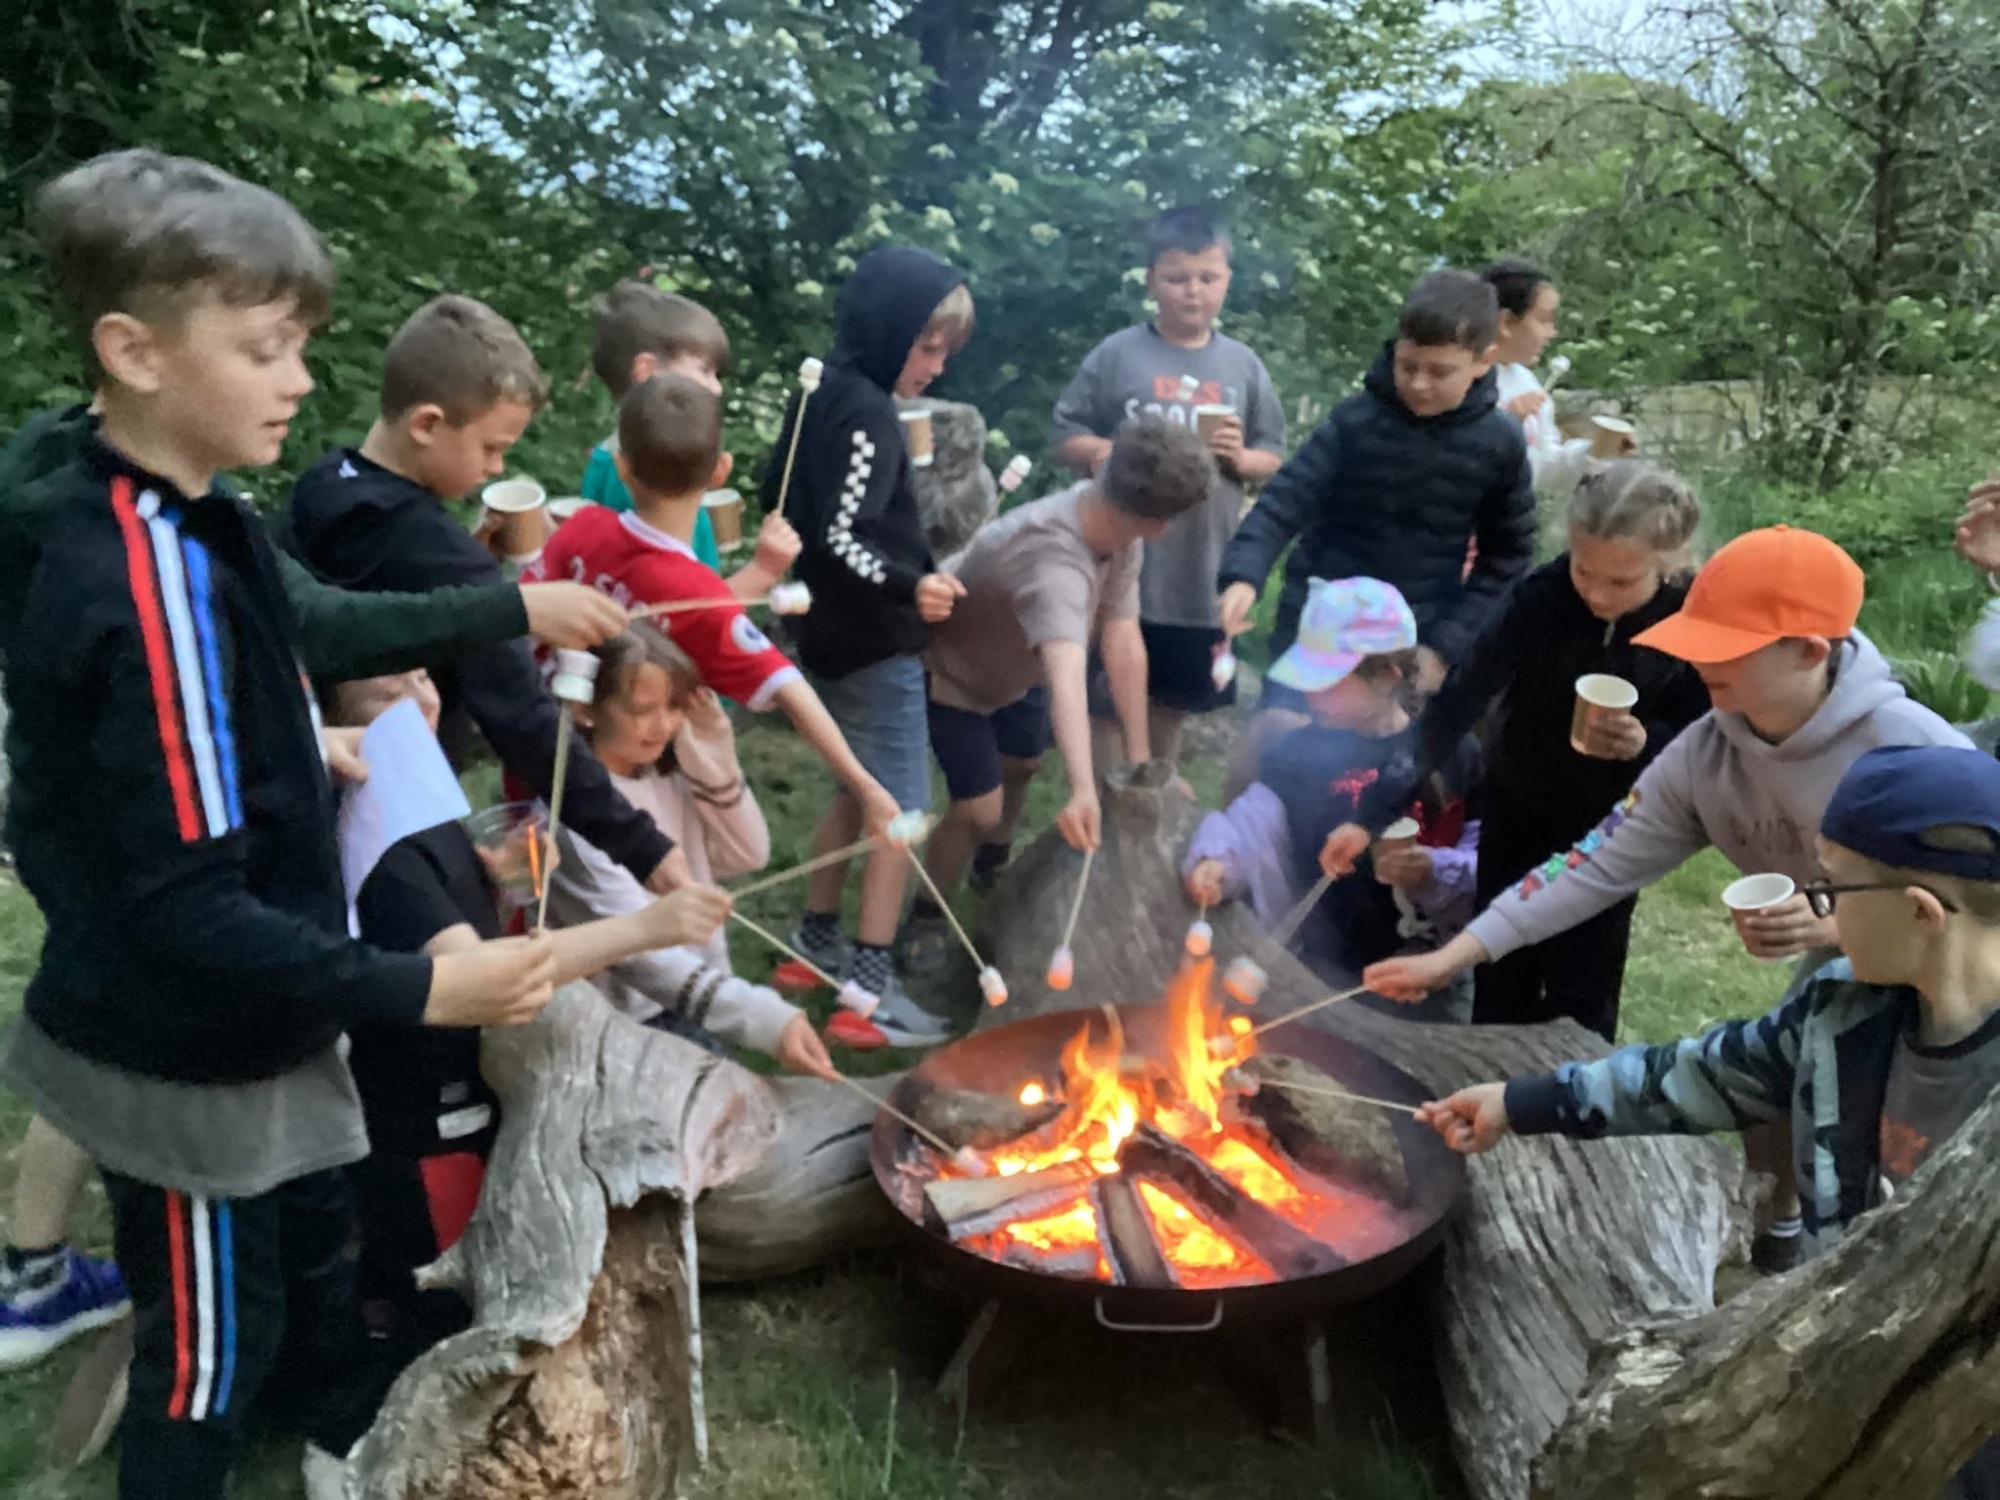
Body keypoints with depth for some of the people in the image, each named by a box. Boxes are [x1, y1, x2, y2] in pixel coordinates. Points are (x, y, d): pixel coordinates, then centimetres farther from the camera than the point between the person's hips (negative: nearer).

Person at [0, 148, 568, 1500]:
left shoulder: (171, 527, 0)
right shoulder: (149, 580, -30)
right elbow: (188, 910, -30)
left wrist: (305, 754, 10)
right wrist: (417, 991, -29)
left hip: (240, 1031, 9)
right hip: (188, 1059, -9)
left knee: (318, 1261, 28)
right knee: (215, 1349, 13)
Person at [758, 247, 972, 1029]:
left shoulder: (820, 396, 10)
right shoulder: (868, 414, -19)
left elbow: (777, 498, 19)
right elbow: (843, 539, -27)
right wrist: (910, 585, -40)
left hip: (832, 634, 10)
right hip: (874, 644, -10)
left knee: (859, 792, 21)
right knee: (901, 808, -4)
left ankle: (815, 942, 31)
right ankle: (871, 983, -1)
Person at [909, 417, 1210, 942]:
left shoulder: (1121, 529, -21)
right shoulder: (1054, 561, -46)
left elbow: (1124, 643, -21)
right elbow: (1067, 679, -61)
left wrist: (1140, 757, -21)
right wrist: (1083, 791, -73)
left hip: (1011, 668, 8)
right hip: (949, 669, -8)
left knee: (1025, 760, 25)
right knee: (979, 810, -12)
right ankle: (925, 913, 15)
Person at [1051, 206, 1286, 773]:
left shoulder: (1243, 365, 4)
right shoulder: (1116, 355, -3)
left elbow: (1274, 457, 9)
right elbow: (1065, 436, -1)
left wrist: (1241, 458, -12)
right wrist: (1106, 454, -20)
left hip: (1203, 572, 3)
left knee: (1173, 702, 18)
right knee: (1104, 700, 6)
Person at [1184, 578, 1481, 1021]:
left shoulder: (1451, 754, -3)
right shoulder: (1303, 752, -1)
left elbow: (1486, 860, -6)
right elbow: (1252, 822, -14)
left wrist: (1433, 873, -26)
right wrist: (1216, 860, -35)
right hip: (1329, 966, 0)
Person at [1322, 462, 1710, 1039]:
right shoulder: (1542, 595, -25)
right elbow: (1458, 703, -29)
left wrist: (1646, 744, -33)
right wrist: (1376, 811, -36)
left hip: (1611, 826, 0)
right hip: (1517, 809, 0)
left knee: (1581, 998, 7)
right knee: (1502, 984, 13)